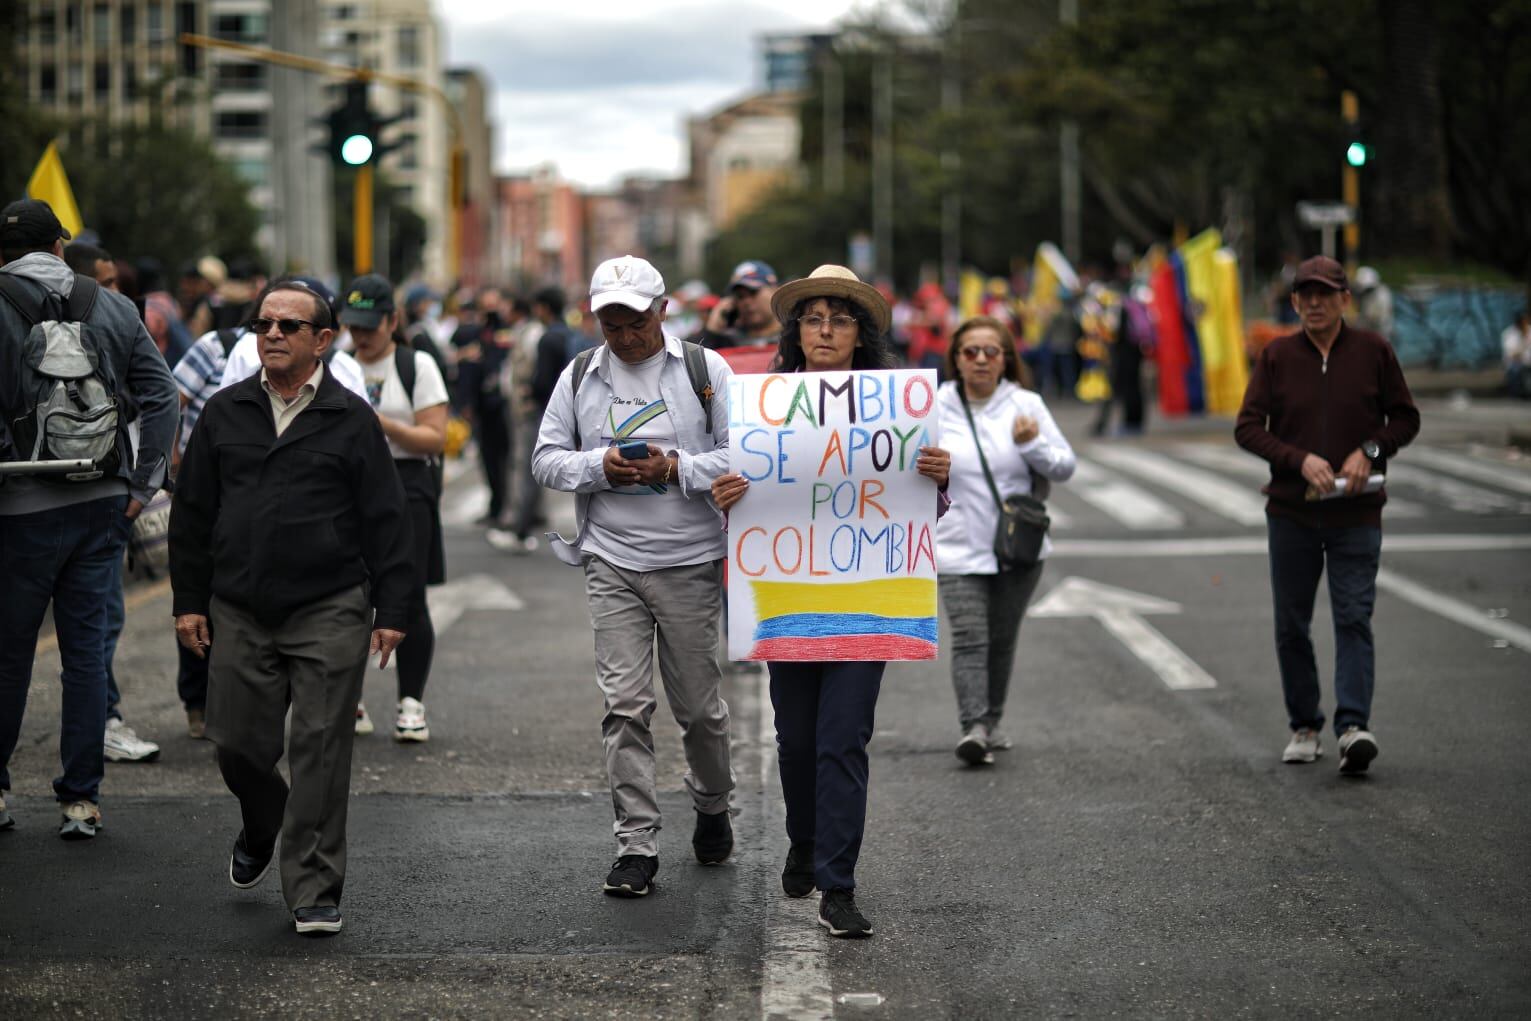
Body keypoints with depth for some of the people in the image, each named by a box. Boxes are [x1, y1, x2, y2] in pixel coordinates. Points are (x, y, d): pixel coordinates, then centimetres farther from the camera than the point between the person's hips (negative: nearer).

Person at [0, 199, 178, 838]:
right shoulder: (114, 309, 4)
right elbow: (160, 395, 2)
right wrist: (143, 484, 5)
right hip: (103, 504, 3)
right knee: (87, 651, 8)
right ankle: (82, 801, 9)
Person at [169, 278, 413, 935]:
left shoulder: (351, 419, 2)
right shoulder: (225, 413, 9)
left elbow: (385, 521, 2)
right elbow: (191, 513, 12)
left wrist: (390, 609, -2)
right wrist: (189, 600, 7)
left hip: (330, 614, -3)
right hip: (239, 611, 3)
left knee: (320, 748, -4)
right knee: (238, 741, 5)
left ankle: (313, 892, 3)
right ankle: (261, 830, 38)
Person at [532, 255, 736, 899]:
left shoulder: (704, 369, 1)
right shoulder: (579, 376, 8)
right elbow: (547, 459, 8)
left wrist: (676, 468, -17)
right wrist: (599, 466, -10)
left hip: (690, 562, -1)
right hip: (612, 561, 1)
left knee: (697, 704, 8)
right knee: (625, 705, -6)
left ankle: (712, 808, 35)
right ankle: (636, 846, -2)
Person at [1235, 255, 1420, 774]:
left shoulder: (1373, 351, 1)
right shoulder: (1277, 356, 1)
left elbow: (1406, 418, 7)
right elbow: (1247, 428, -3)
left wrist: (1369, 450, -11)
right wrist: (1300, 460, -17)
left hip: (1356, 513, -2)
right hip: (1291, 512, 2)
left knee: (1354, 619, -11)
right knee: (1291, 624, 6)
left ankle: (1353, 726, -17)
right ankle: (1304, 727, 18)